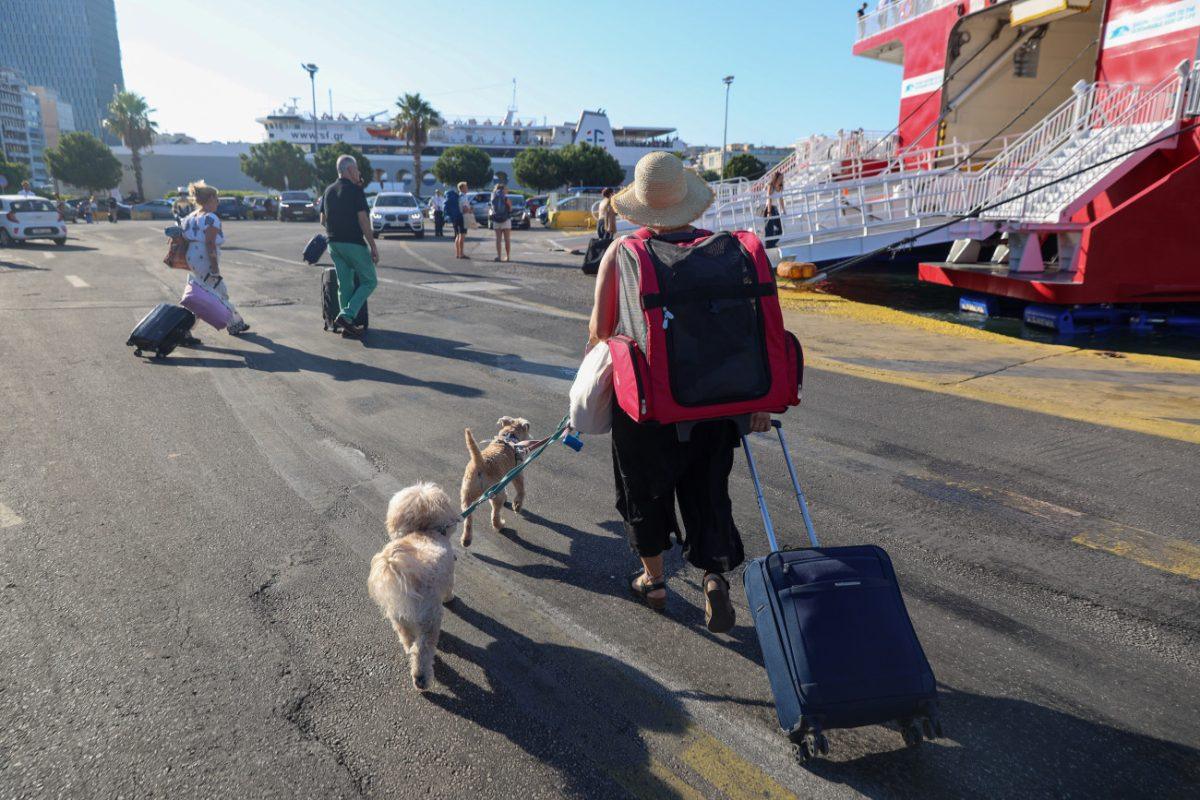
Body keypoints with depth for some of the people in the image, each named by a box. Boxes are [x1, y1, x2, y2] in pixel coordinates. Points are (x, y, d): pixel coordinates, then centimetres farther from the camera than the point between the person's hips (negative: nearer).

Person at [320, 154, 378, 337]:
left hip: (333, 243, 7)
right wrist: (373, 247, -13)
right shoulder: (355, 191, -10)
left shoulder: (328, 190, 12)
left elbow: (323, 220, 16)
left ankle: (347, 325, 10)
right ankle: (347, 315, -10)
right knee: (369, 281, 3)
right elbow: (363, 221, -15)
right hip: (353, 243, -7)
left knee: (345, 284, 11)